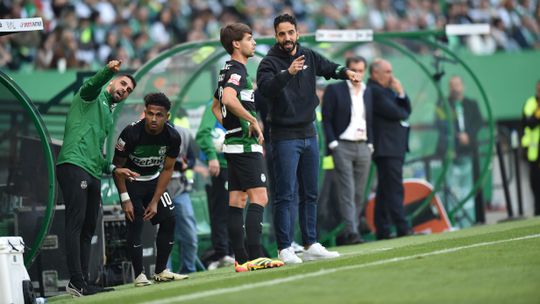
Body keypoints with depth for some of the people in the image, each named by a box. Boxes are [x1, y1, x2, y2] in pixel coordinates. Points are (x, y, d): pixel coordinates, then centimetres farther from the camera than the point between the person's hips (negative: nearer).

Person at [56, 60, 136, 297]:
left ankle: (82, 281, 11)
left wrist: (112, 169, 22)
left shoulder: (108, 115, 29)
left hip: (93, 173, 10)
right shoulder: (94, 97, 7)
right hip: (74, 165, -10)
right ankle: (76, 281, -20)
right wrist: (108, 71, -39)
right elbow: (92, 85, -20)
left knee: (88, 228, 8)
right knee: (76, 223, -14)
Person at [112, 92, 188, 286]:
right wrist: (125, 199, -19)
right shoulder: (131, 133, -30)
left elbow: (167, 170, -6)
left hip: (154, 180, 4)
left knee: (169, 219, -3)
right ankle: (139, 275, -11)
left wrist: (155, 201, -10)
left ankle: (161, 271, 7)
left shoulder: (172, 137, -18)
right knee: (135, 223, -17)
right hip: (131, 181, -4)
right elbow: (117, 165, -17)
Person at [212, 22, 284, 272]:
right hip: (246, 146, -10)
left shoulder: (229, 71, 18)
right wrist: (253, 120, -23)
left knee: (237, 200, 7)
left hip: (234, 143, 10)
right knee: (259, 197, -12)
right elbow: (229, 99, -32)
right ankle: (254, 257, -18)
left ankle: (241, 259, 8)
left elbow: (216, 106, 30)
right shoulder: (237, 71, -13)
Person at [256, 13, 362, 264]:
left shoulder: (308, 57, 6)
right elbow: (265, 87, -27)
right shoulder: (269, 63, -11)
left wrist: (346, 72, -12)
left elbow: (329, 67, 10)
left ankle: (310, 246, 17)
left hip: (308, 133, 6)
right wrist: (288, 73, -42)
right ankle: (284, 250, -8)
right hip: (284, 137, -6)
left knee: (310, 194, 11)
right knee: (286, 196, -8)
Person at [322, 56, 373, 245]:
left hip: (363, 148, 5)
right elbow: (326, 119, -4)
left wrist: (370, 143, 11)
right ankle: (351, 231, -18)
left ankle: (347, 235, 7)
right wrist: (333, 144, -11)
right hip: (343, 146, -5)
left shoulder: (367, 93, 17)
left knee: (359, 193, 2)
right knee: (347, 190, -13)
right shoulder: (334, 90, 0)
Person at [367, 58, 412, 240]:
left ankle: (382, 230, 10)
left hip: (396, 147, 10)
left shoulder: (388, 90, 20)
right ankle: (402, 229, -18)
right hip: (386, 148, -10)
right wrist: (403, 114, 4)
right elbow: (394, 113, -17)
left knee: (385, 190, 9)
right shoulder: (373, 91, -12)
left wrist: (401, 94, 1)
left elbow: (406, 110, 16)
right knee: (394, 189, -13)